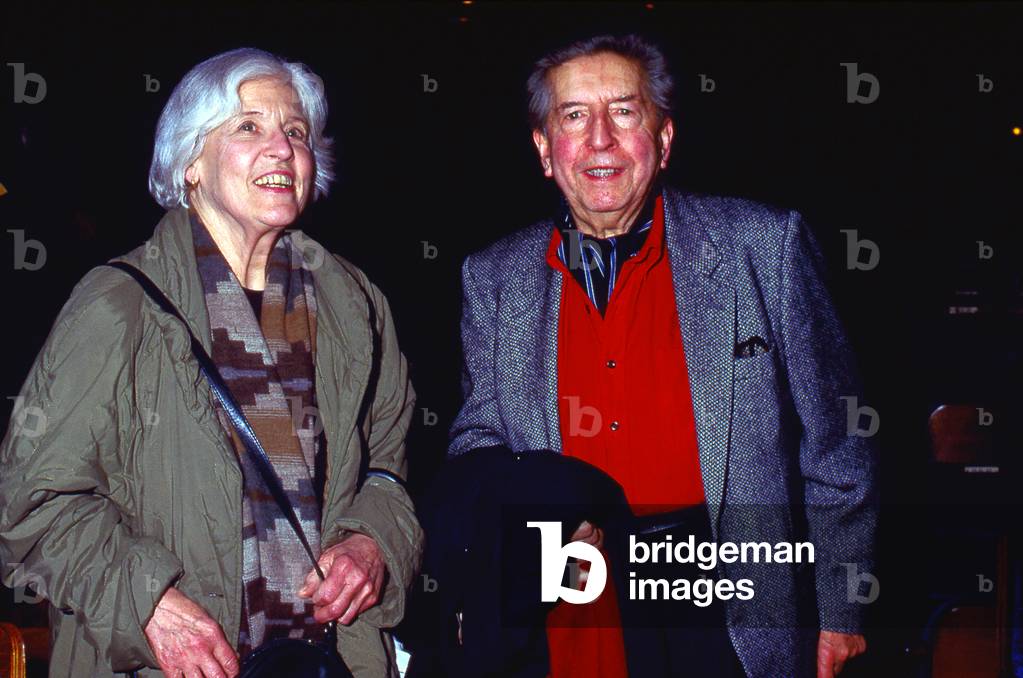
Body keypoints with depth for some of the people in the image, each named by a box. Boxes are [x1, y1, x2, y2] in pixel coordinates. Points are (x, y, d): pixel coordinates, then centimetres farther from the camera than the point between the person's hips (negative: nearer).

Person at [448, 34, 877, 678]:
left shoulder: (765, 244, -2)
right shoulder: (493, 279, 5)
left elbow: (834, 444, 1)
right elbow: (478, 441, 11)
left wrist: (841, 611, 1)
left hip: (736, 619, -1)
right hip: (571, 615, 2)